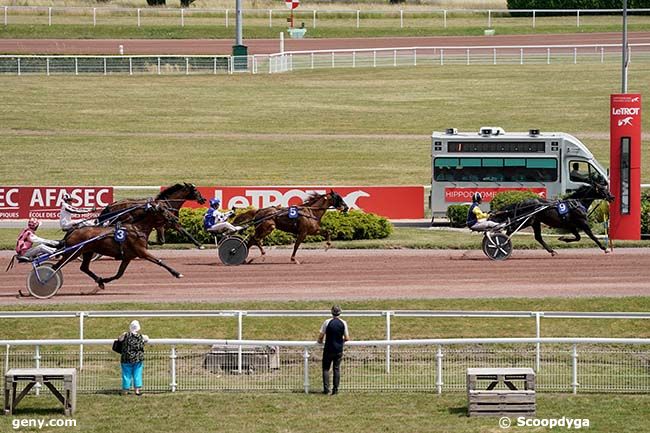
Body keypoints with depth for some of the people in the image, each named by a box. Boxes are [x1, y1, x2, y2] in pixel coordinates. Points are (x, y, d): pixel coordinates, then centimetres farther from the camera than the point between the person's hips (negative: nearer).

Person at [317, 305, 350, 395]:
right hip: (339, 350, 2)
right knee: (337, 369, 9)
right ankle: (335, 389, 6)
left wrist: (320, 341, 15)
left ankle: (326, 388, -1)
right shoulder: (343, 323, -3)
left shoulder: (327, 322, -9)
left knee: (326, 368, 7)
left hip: (328, 349, -2)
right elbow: (347, 338, 0)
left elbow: (321, 336, -6)